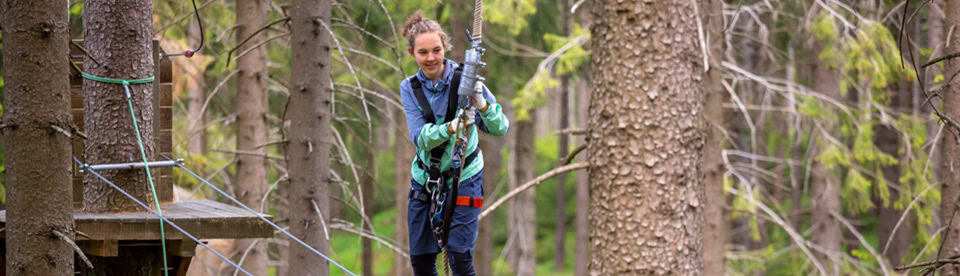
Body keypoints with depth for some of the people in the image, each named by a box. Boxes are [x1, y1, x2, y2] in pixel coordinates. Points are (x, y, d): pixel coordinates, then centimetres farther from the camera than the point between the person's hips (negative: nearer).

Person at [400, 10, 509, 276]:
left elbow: (500, 128, -20)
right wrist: (450, 127, -40)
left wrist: (483, 106, -42)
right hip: (425, 178, 3)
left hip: (464, 177, -3)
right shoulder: (410, 87, -7)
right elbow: (420, 138, -20)